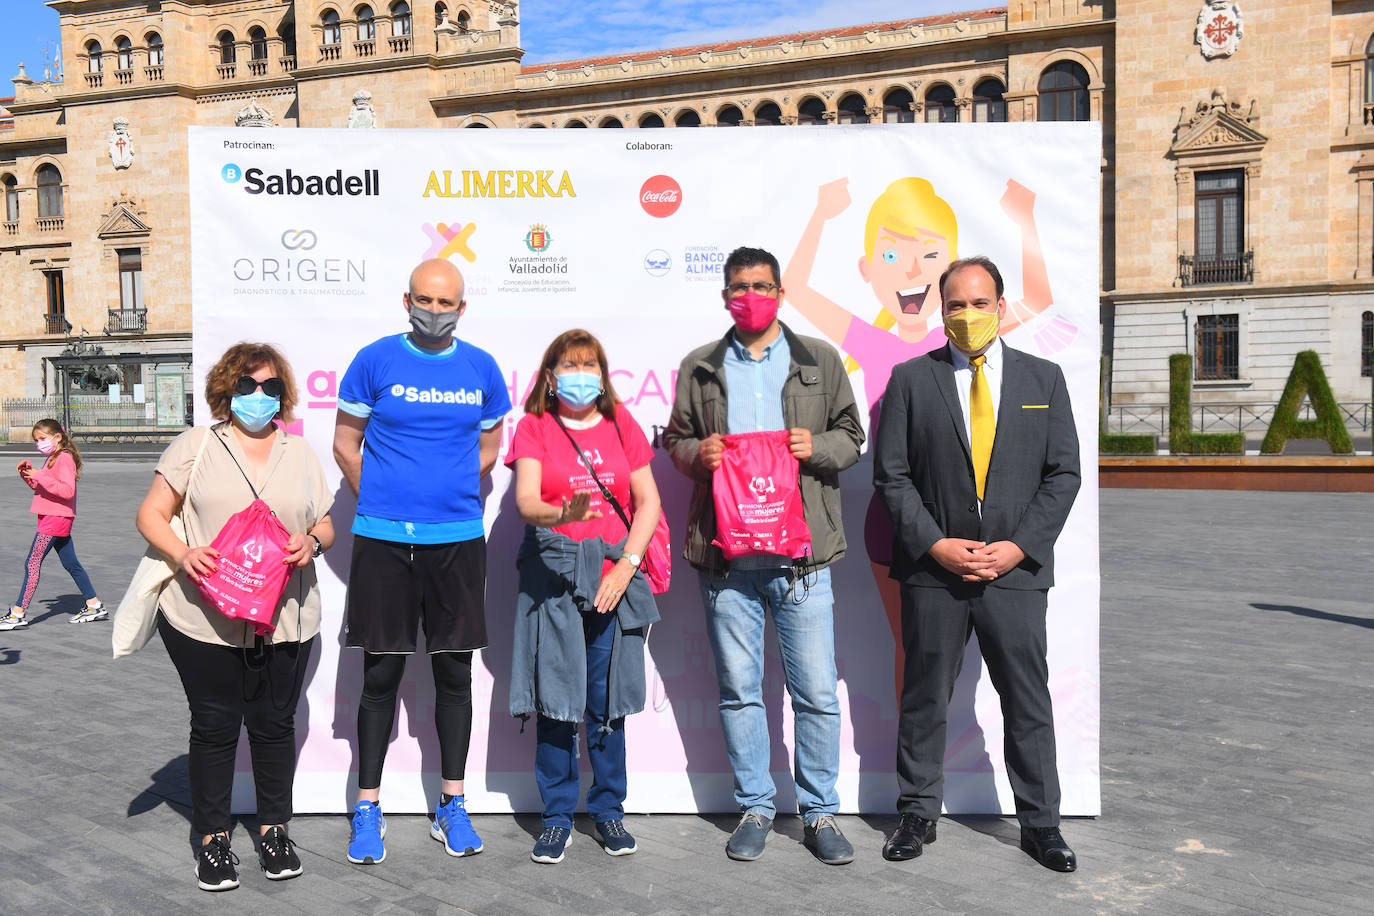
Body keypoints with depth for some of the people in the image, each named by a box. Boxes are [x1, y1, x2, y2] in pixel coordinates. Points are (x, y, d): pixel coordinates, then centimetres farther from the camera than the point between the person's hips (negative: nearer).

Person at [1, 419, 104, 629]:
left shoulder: (64, 459, -14)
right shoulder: (52, 458, 17)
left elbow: (67, 490, -25)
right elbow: (40, 487, 25)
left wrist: (40, 475, -26)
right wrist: (28, 473, 7)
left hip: (55, 518, -10)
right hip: (55, 519, 10)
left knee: (32, 563, -8)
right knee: (71, 564, 12)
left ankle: (18, 614, -6)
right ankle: (95, 606, 17)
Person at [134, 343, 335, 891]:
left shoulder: (301, 454, 13)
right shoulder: (195, 446, 4)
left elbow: (324, 525, 15)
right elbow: (151, 515, 2)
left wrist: (313, 543, -8)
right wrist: (182, 554, -16)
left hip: (285, 620, 2)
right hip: (205, 618, -2)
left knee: (275, 724, 9)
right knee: (214, 727, 6)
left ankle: (274, 829, 26)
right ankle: (213, 837, 21)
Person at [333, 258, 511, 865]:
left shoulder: (481, 368, 6)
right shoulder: (375, 360, 0)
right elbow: (345, 443, 6)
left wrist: (448, 498, 11)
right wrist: (383, 503, 7)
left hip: (459, 539, 2)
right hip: (383, 540, -2)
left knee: (454, 671, 8)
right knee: (381, 674, 4)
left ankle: (451, 806, 21)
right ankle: (368, 808, 17)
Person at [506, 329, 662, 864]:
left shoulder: (621, 425, 11)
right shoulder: (534, 427, 4)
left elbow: (648, 503, 8)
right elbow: (525, 502, -10)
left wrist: (627, 564, -5)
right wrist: (563, 514, -32)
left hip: (614, 574, 2)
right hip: (553, 573, -1)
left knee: (607, 699, 5)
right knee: (556, 699, 0)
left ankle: (608, 810, 19)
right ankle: (557, 818, 13)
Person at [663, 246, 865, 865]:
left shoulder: (820, 361, 10)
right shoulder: (699, 367, 13)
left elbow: (851, 435, 12)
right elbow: (675, 438, 17)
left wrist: (817, 447, -8)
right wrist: (696, 452, -5)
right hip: (727, 554, 1)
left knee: (817, 691, 1)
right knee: (738, 689, 8)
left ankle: (819, 812, 17)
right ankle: (755, 808, 23)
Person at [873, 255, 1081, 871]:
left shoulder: (1043, 379, 8)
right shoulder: (910, 380, 3)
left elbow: (1063, 475, 4)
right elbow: (891, 475, 0)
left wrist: (1018, 547, -7)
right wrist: (935, 545, -10)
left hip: (1017, 569, 1)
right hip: (933, 570, -1)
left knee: (1029, 702, 9)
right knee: (924, 700, 8)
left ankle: (1040, 824, 24)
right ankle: (918, 816, 24)